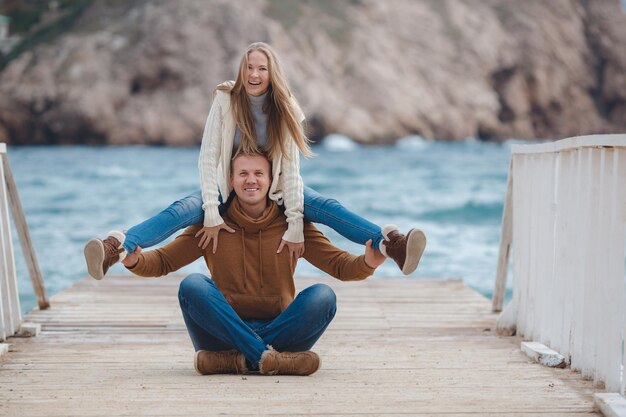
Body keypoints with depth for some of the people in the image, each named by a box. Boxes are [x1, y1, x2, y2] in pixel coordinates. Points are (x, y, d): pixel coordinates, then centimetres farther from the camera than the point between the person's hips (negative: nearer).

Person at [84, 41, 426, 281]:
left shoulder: (283, 110, -15)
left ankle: (388, 243, -45)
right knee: (180, 211, -28)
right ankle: (119, 248, -50)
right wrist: (212, 213, -30)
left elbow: (291, 168, -21)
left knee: (327, 207, -26)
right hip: (229, 188, -1)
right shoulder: (226, 100, -18)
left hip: (275, 190, 1)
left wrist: (295, 226, -30)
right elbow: (208, 157, -21)